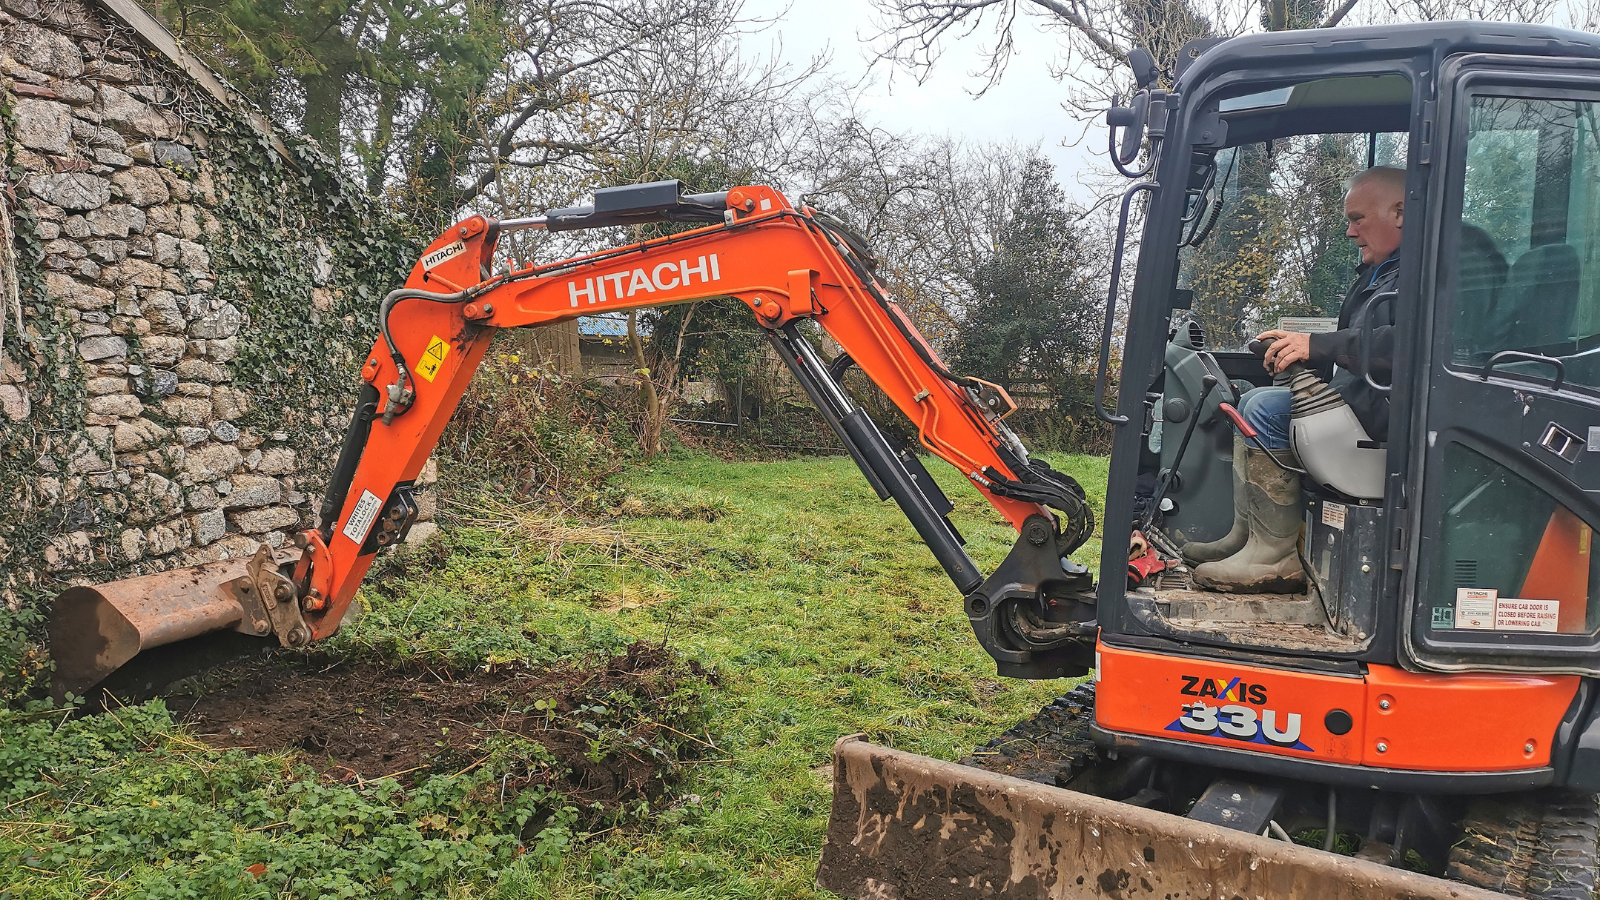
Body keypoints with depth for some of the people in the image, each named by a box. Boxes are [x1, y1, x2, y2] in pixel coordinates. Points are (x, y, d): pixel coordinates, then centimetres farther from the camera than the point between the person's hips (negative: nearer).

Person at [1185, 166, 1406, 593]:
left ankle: (1276, 556, -20)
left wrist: (1317, 346, -27)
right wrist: (1301, 353, 5)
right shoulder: (1379, 271, 21)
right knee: (1252, 402, 16)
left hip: (1390, 410, -12)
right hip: (1360, 397, 12)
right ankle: (1245, 534, 9)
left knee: (1268, 409, -23)